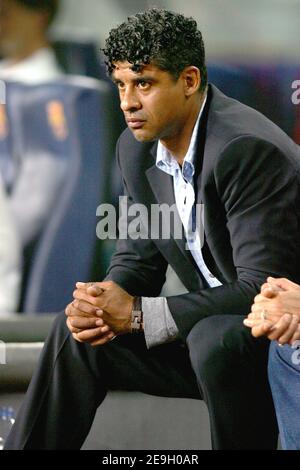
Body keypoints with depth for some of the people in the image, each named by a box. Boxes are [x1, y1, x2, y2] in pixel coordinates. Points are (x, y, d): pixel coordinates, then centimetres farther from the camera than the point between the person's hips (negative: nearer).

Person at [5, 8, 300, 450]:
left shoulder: (246, 148, -25)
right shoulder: (137, 148, 1)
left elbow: (262, 289, -29)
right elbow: (138, 257, 11)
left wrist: (138, 314, -26)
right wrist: (103, 307, -14)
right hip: (210, 326, 8)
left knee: (216, 339, -36)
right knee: (77, 333, 1)